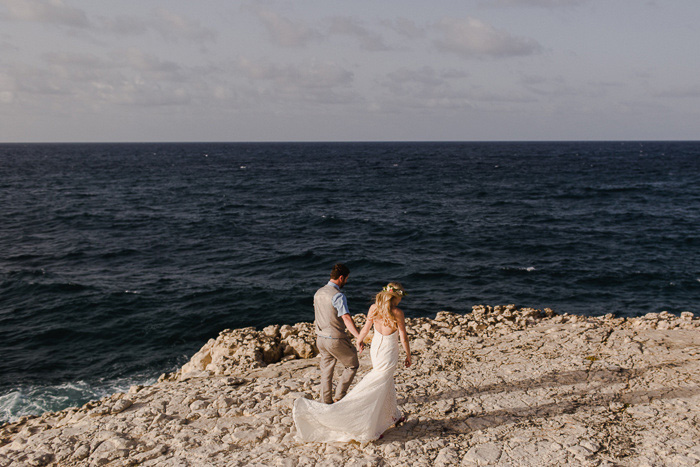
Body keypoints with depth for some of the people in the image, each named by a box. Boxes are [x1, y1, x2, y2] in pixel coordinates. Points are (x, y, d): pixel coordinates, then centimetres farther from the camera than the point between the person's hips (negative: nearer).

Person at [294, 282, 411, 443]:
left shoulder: (374, 308, -4)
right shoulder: (397, 313, -19)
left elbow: (366, 328, 7)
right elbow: (404, 338, -12)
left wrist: (359, 340, 26)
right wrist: (408, 356, 2)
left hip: (375, 349, 6)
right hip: (388, 354, -6)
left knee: (387, 384, 24)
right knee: (376, 390, -1)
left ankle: (393, 416, 40)